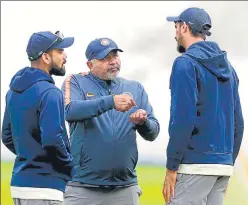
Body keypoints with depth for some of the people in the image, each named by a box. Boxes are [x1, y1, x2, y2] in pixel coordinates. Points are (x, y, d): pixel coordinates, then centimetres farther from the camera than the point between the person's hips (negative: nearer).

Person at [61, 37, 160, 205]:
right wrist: (110, 102, -30)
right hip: (83, 187, -3)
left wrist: (143, 122, -16)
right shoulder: (77, 83, 3)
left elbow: (152, 133, 8)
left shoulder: (135, 88, 12)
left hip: (125, 189, 3)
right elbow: (69, 111, -18)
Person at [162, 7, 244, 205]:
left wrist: (171, 167, -12)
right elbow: (237, 122, 16)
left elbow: (183, 118, -15)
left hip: (194, 165, -8)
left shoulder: (186, 63, -7)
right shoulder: (227, 68, 17)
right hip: (222, 165, 8)